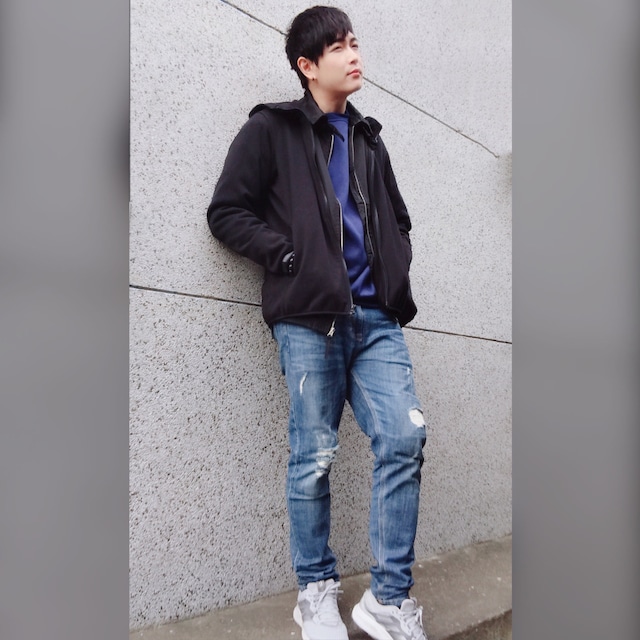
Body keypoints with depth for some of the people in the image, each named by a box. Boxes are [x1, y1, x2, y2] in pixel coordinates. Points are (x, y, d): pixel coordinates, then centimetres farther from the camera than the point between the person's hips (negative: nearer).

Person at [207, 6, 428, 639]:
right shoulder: (271, 129, 8)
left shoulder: (367, 138, 24)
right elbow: (226, 212, 1)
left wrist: (395, 273, 12)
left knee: (404, 440, -6)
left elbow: (398, 218, 30)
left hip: (376, 318, 5)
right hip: (308, 318, -5)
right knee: (315, 456, 0)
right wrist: (289, 255, -9)